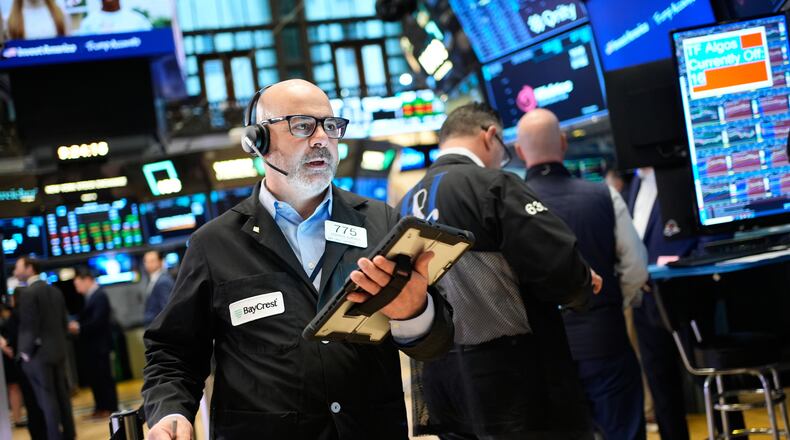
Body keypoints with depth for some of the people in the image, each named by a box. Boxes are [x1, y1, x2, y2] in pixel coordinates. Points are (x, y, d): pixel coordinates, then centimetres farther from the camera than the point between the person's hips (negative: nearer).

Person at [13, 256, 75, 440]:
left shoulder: (28, 293, -12)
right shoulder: (55, 291, 11)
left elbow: (29, 325, -16)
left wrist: (26, 352, -9)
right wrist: (59, 343, 17)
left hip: (38, 352, -7)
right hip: (57, 350, 7)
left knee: (46, 397, -3)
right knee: (61, 394, 12)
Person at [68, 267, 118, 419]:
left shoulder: (99, 296, -15)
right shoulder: (91, 296, 13)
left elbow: (97, 321, -21)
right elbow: (88, 319, 13)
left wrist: (79, 327, -15)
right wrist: (76, 325, -3)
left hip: (99, 344, -9)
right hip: (91, 345, 9)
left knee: (103, 376, -2)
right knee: (93, 376, 10)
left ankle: (110, 407, 5)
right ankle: (100, 407, 16)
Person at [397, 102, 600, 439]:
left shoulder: (406, 206, 10)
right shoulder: (493, 185, -11)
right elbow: (561, 267, -17)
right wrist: (583, 287, 5)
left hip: (445, 386, 7)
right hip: (515, 381, -7)